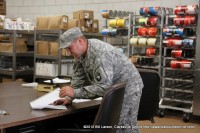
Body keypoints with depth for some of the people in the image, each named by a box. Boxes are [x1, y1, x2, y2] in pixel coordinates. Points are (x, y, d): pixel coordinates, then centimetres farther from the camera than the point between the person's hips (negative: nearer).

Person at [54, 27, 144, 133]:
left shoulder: (100, 54, -30)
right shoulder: (82, 51, -2)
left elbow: (103, 87, -35)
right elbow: (79, 77, 4)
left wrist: (75, 92, -33)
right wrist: (69, 97, -8)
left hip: (127, 89, -9)